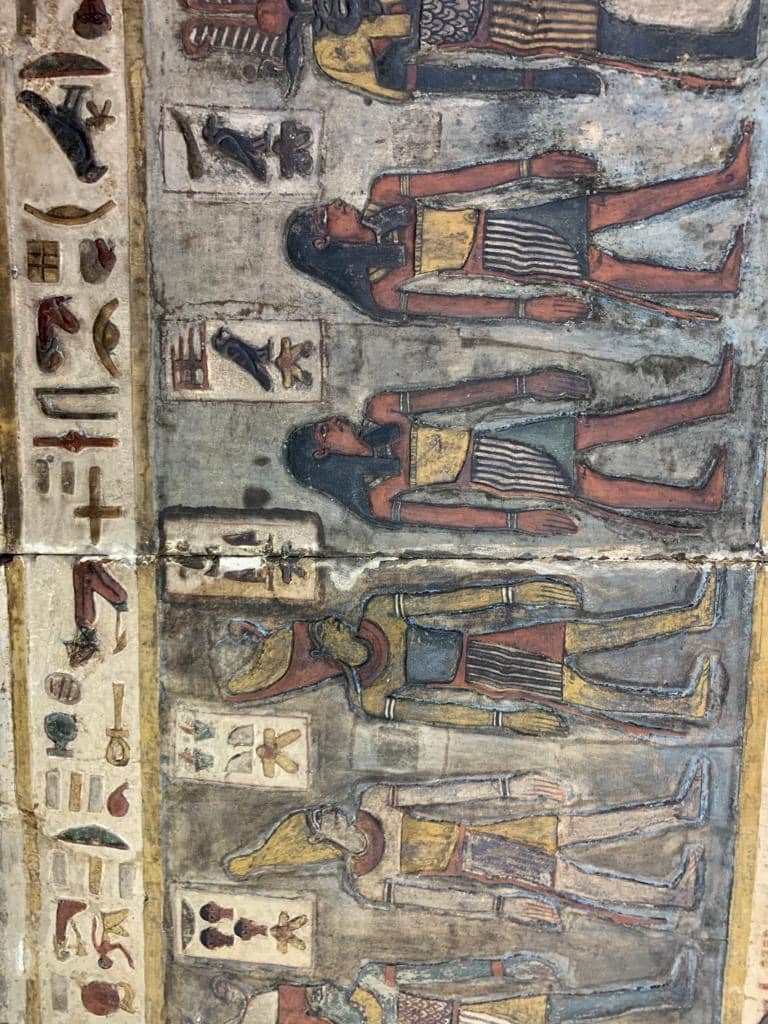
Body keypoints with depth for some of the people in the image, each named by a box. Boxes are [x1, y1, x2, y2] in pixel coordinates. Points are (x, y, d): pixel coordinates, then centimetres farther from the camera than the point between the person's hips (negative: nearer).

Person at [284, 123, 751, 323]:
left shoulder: (381, 199, 3)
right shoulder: (381, 290, -13)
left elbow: (461, 180, -3)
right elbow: (455, 307, -19)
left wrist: (530, 167, -10)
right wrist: (528, 309, -26)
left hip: (500, 223, 6)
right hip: (505, 262, -6)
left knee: (616, 207, -5)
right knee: (610, 271, -17)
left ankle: (726, 179, -2)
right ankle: (721, 281, -10)